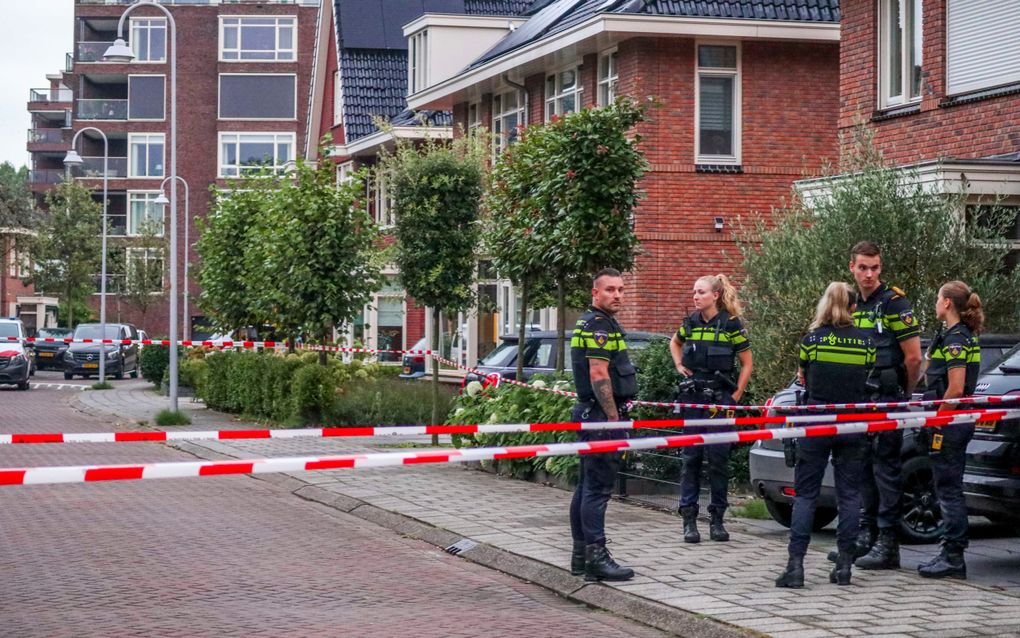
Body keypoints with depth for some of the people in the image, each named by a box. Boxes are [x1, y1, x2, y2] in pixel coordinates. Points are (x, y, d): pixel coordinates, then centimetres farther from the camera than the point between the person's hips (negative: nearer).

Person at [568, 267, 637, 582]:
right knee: (597, 488, -10)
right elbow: (598, 374, -21)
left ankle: (581, 555, 19)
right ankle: (596, 557, -11)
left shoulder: (588, 323, 19)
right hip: (601, 414, -11)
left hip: (590, 414, 11)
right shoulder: (599, 324, -14)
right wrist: (613, 418, -20)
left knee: (587, 486, 13)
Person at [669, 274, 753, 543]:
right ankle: (689, 519, 5)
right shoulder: (690, 322, 5)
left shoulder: (731, 324, -5)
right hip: (693, 398, 3)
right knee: (691, 457, 2)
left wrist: (736, 396, -3)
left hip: (720, 399, -3)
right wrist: (679, 365, 11)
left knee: (718, 457, 0)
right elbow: (675, 343, 28)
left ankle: (717, 518, 10)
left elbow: (747, 364, 1)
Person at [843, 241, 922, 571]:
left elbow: (913, 358, -10)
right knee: (864, 468, 12)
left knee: (886, 467, -6)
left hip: (887, 398, -8)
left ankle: (888, 544, -4)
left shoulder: (894, 302, -9)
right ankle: (866, 537, 20)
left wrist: (902, 394, 0)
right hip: (859, 399, 8)